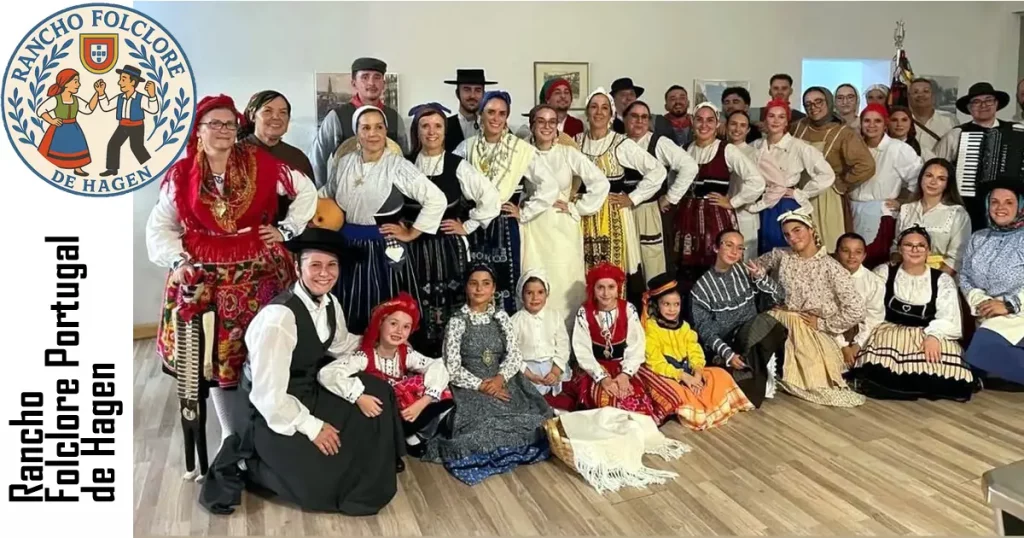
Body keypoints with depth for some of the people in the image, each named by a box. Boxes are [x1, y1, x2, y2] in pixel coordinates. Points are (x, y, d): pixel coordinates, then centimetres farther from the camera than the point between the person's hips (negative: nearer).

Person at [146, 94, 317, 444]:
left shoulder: (260, 163, -1)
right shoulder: (181, 174, 2)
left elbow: (306, 190, 7)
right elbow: (159, 226, 9)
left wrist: (287, 229, 3)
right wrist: (177, 260, -4)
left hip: (258, 270, -1)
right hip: (204, 274, 1)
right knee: (215, 352, 5)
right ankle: (229, 431, 21)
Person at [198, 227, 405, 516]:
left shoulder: (330, 303, -4)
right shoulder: (278, 318, -31)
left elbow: (340, 345, 19)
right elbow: (269, 395, -27)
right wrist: (311, 427, -19)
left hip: (313, 391, 8)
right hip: (276, 412, -8)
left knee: (377, 393, -2)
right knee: (321, 483, -11)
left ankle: (370, 470, 22)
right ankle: (243, 463, 8)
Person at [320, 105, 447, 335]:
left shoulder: (397, 165, -12)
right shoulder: (344, 162, 4)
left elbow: (436, 199, -18)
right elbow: (326, 195, 21)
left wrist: (411, 234, -12)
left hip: (383, 249, -5)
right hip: (348, 247, 5)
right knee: (350, 316, 13)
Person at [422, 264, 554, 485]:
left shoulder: (501, 317, 8)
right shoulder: (457, 322, -2)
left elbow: (515, 355, 0)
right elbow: (452, 368, -7)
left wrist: (500, 378, -19)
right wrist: (482, 385, -18)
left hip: (502, 383, 3)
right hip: (472, 388, -3)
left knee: (532, 418, -19)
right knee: (485, 426, -29)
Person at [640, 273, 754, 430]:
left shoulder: (684, 327, 10)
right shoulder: (651, 329, -13)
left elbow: (695, 353, 2)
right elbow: (655, 363, -19)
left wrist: (697, 373, -19)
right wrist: (683, 376, -24)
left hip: (688, 373, 7)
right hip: (665, 377, -7)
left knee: (720, 375, -5)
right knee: (677, 392, -38)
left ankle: (704, 405, -16)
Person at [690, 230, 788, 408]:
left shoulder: (746, 271, 5)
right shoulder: (702, 286, -3)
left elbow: (780, 298, 4)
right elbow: (705, 330, -6)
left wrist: (761, 277, -14)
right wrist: (727, 353, -21)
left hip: (753, 337, 3)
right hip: (726, 345, -3)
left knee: (763, 322, -31)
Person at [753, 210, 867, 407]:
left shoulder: (831, 267, -9)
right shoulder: (780, 256, 2)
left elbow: (856, 311, -13)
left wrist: (822, 324, -8)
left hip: (812, 333, -2)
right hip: (779, 325, 2)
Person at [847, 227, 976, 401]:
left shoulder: (943, 280, 8)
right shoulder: (884, 273, 8)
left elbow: (948, 317, -4)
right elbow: (871, 312, 2)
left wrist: (933, 335, -26)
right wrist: (858, 341, -12)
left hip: (928, 335, 1)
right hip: (891, 332, -1)